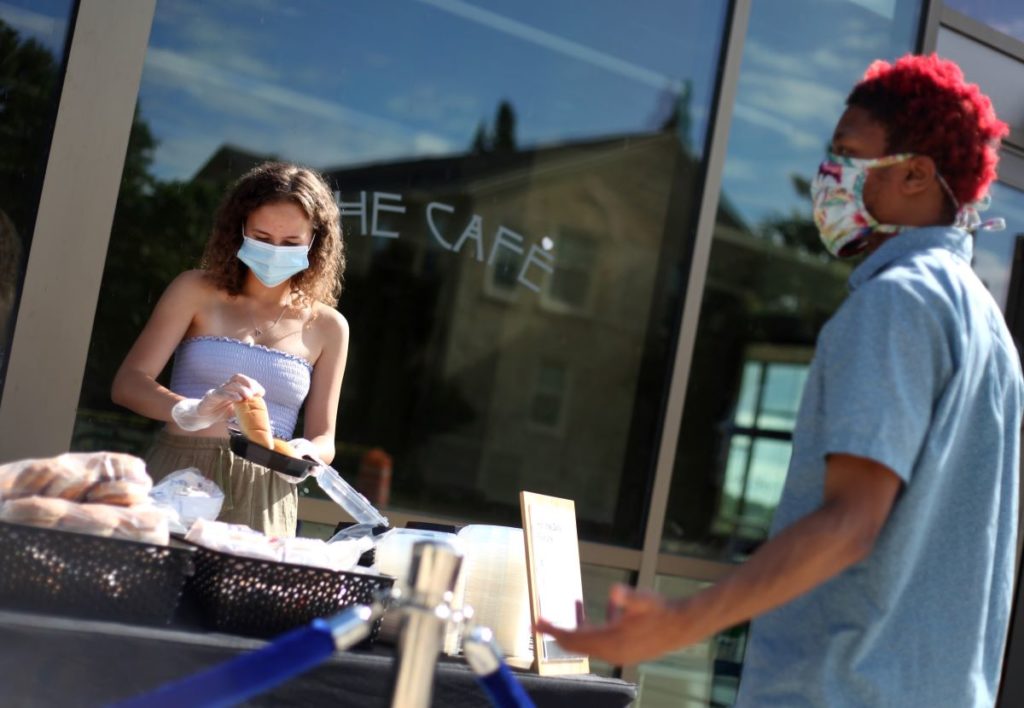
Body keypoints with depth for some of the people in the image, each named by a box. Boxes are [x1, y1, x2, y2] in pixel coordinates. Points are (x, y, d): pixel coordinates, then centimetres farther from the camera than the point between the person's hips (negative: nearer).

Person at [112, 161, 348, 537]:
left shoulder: (327, 327, 8)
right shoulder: (196, 292, 3)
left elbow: (323, 440, 11)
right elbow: (127, 384, -5)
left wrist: (304, 454, -13)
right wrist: (193, 411, -24)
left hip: (261, 496, 1)